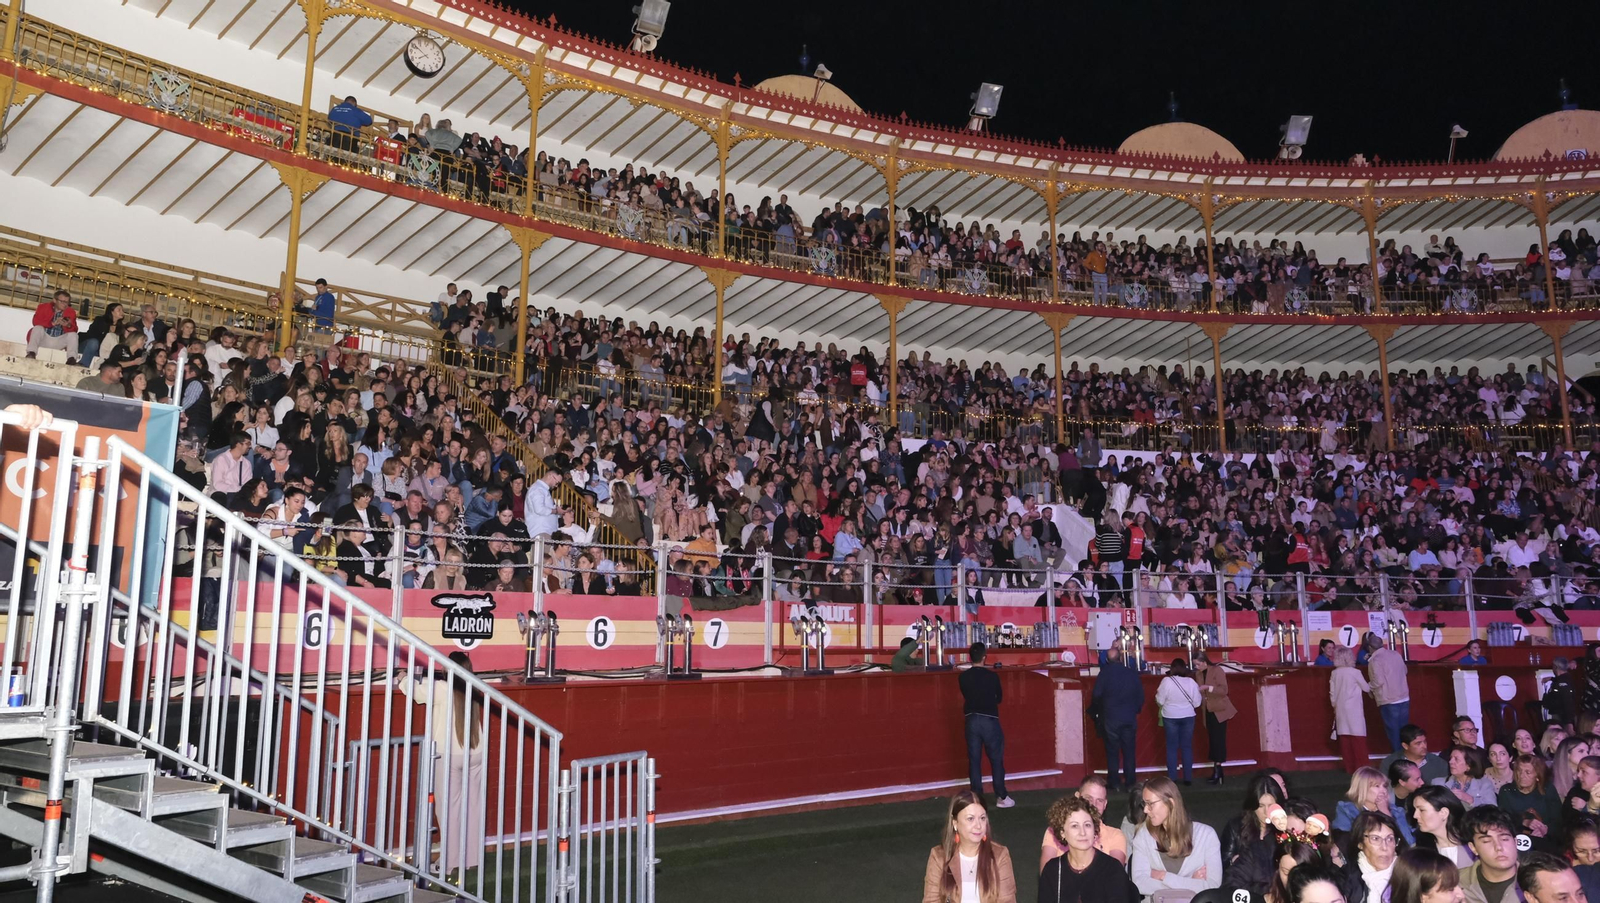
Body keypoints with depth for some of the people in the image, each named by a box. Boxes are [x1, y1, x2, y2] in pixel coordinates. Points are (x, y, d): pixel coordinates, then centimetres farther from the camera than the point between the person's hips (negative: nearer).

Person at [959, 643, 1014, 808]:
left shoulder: (963, 677, -1)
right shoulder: (992, 676, -7)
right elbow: (999, 698, 8)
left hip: (971, 720, 2)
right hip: (989, 720, -2)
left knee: (974, 760, 7)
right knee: (996, 760, 7)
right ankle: (1001, 797, 10)